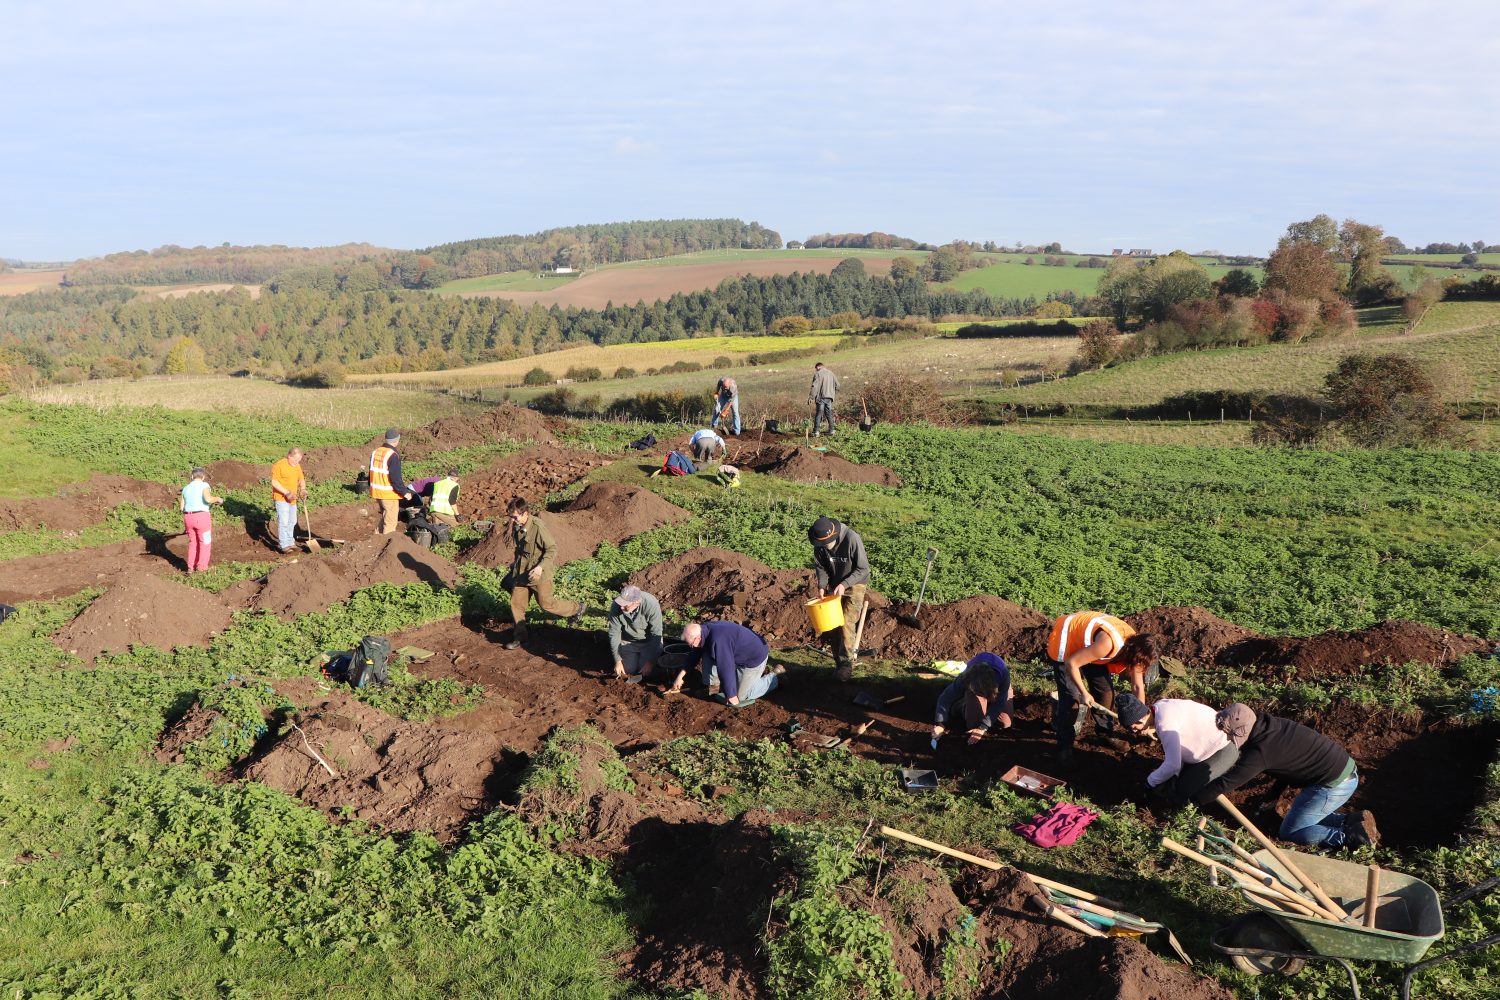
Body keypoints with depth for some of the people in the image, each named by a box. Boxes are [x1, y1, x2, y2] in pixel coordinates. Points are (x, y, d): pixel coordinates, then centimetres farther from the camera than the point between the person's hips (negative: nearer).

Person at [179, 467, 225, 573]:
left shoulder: (186, 488, 12)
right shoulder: (204, 485, -5)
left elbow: (182, 507, 10)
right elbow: (208, 499, -23)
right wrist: (217, 499, -3)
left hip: (188, 518, 5)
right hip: (202, 517, -5)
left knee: (193, 543, 19)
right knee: (205, 543, 8)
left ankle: (191, 568, 15)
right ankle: (201, 567, 4)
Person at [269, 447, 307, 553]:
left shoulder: (297, 466, 9)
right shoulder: (279, 465, -15)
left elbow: (301, 479, 16)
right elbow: (274, 482, -18)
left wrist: (303, 490, -5)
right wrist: (286, 493, -25)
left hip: (292, 499, 8)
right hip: (281, 498, -8)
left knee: (292, 521, 14)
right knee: (283, 521, -12)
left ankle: (290, 542, 25)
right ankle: (284, 545, -11)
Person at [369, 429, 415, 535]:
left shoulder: (375, 452, 7)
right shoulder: (393, 456, -19)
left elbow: (371, 473, 16)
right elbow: (396, 478, -22)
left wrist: (371, 488, 28)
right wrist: (405, 492, -14)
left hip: (376, 491, 8)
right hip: (389, 494, -8)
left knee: (384, 517, 23)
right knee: (390, 521, 3)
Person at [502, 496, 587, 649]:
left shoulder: (538, 527, -24)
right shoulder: (516, 527, 1)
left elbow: (552, 549, -20)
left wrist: (541, 566, -29)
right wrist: (515, 562, 25)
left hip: (538, 574, -7)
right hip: (521, 572, 7)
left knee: (546, 603, 3)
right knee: (516, 603, 8)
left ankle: (579, 608, 24)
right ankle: (519, 636, 23)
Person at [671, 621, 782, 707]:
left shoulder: (718, 641, -36)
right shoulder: (705, 630, -6)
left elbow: (726, 669, -31)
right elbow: (695, 654, 8)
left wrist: (732, 697, -23)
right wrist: (680, 676, 8)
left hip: (755, 657, -9)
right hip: (739, 653, 9)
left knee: (741, 696, 1)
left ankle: (775, 677, 11)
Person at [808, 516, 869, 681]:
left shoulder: (852, 538, -28)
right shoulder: (819, 545, -13)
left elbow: (863, 568, -20)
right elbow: (820, 566, 3)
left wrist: (845, 584, -28)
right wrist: (822, 585, -13)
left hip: (854, 585, -5)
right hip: (834, 586, 5)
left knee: (847, 623, -15)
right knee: (831, 625, 4)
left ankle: (847, 663, -4)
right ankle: (839, 662, 16)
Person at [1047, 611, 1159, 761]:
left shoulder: (1134, 645, -12)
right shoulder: (1109, 644, -38)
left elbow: (1138, 687, 0)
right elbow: (1071, 663, -32)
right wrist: (1084, 693, -22)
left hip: (1085, 645, 8)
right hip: (1064, 642, -8)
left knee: (1105, 689, 6)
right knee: (1071, 696, -13)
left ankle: (1106, 732, 26)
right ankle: (1064, 747, -3)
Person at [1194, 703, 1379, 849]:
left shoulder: (1261, 751, -23)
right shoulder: (1270, 725, 4)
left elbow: (1225, 783, -20)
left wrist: (1192, 799, -10)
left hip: (1334, 785, -9)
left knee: (1289, 832, 0)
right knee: (1304, 816, 24)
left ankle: (1350, 836, -6)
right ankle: (1353, 820, 12)